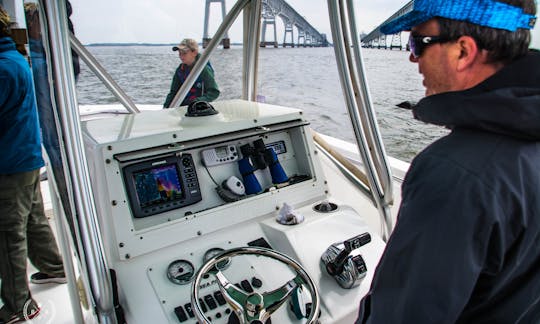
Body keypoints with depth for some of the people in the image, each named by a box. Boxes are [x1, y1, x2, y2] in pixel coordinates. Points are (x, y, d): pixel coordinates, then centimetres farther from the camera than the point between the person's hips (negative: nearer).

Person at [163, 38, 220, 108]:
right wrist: (165, 107, 3)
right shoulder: (180, 70, 10)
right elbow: (173, 92, 15)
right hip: (183, 107, 5)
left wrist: (200, 101, -24)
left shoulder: (204, 69, -8)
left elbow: (214, 92, -12)